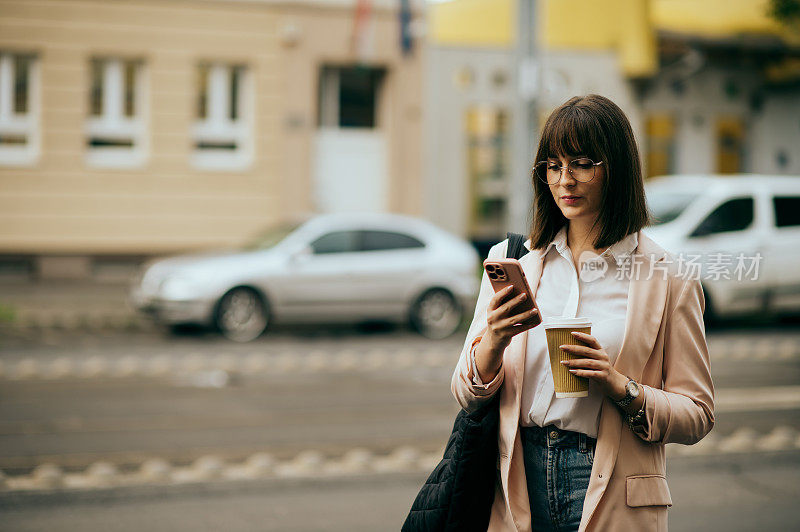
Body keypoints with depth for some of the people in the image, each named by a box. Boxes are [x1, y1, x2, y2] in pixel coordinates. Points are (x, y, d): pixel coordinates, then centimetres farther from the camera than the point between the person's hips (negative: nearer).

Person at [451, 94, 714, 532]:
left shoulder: (666, 277, -2)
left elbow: (696, 415, -2)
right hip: (517, 486, 2)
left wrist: (621, 388, -17)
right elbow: (466, 394, 3)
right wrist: (493, 342, -16)